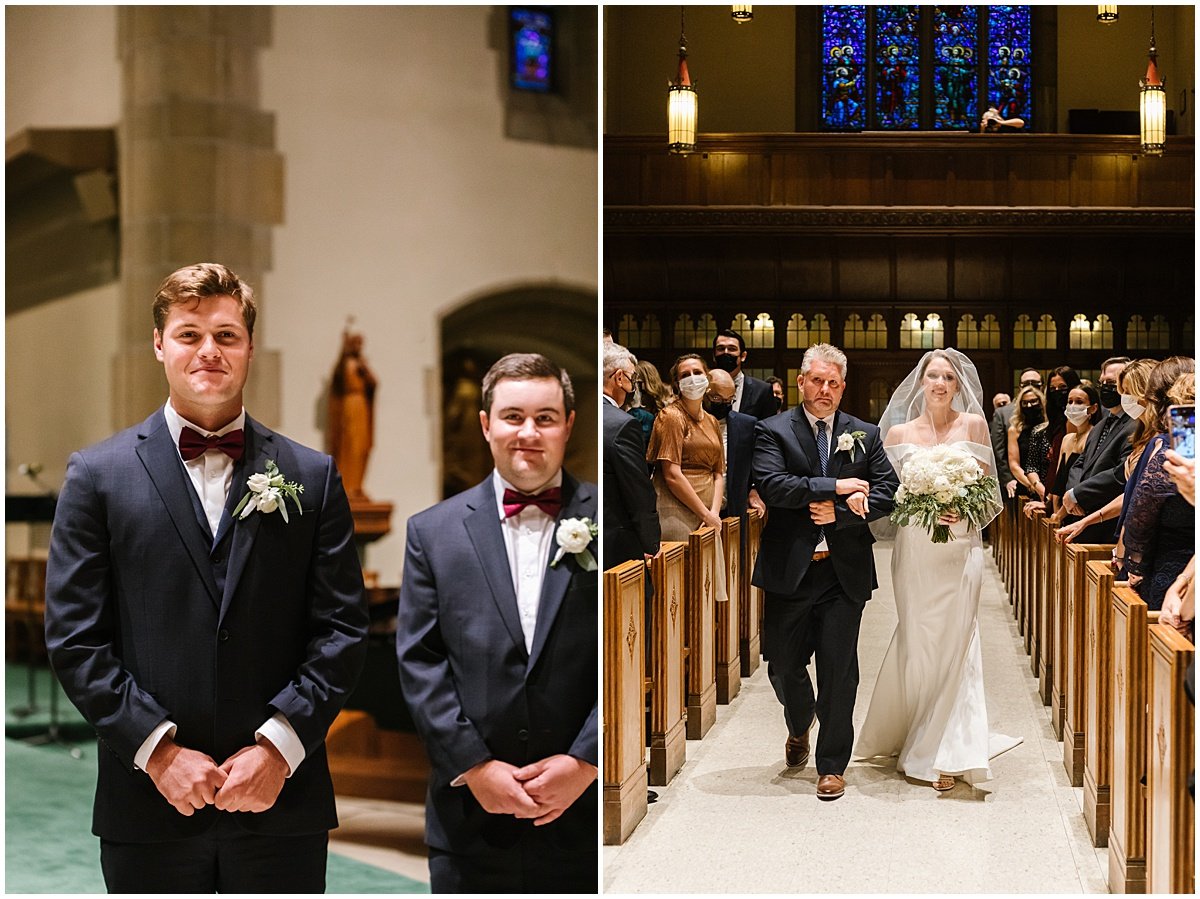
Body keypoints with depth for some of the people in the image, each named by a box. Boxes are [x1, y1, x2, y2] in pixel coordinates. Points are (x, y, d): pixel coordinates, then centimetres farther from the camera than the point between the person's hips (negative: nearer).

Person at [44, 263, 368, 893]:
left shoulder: (312, 477, 6)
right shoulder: (98, 475, 4)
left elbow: (342, 629, 2)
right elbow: (74, 638, -1)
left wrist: (279, 746, -9)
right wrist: (157, 748, -9)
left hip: (282, 803, 1)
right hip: (149, 807, -1)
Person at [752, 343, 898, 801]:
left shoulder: (865, 434, 8)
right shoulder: (773, 431, 0)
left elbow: (888, 492, 0)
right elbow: (772, 486, -16)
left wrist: (838, 512, -14)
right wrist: (837, 486, -17)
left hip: (844, 572, 1)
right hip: (789, 571, -1)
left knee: (839, 671, 2)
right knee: (783, 665, 10)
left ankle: (831, 764, 16)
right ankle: (799, 727, 42)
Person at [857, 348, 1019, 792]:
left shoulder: (973, 424, 4)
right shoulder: (899, 432, 7)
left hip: (960, 546, -1)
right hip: (914, 549, 1)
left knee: (954, 643, -4)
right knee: (917, 643, 3)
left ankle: (947, 753, 2)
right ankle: (913, 739, 20)